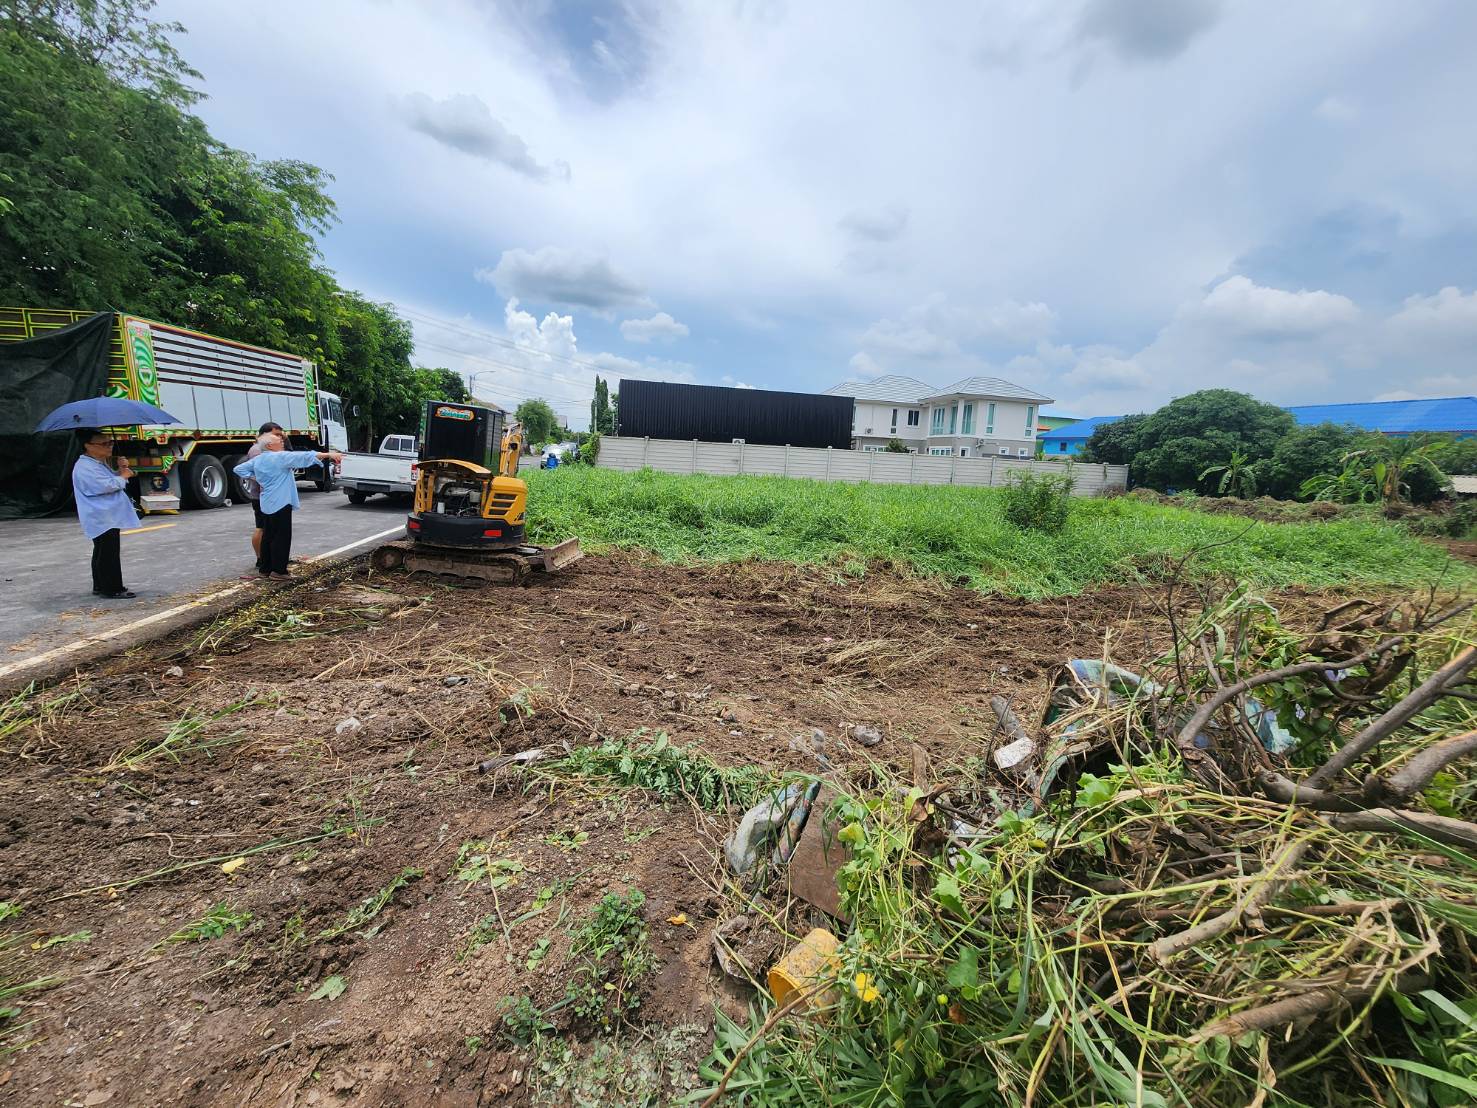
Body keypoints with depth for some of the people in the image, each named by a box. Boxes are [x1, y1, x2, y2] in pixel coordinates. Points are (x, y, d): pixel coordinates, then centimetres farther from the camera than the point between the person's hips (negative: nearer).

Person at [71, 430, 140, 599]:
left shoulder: (100, 464, 16)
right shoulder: (85, 468, -16)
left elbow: (114, 481, 23)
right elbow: (107, 486, -26)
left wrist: (121, 470, 4)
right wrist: (123, 476, -10)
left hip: (109, 517, 11)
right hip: (102, 519, -11)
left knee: (102, 553, 18)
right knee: (109, 554, -8)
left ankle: (100, 586, 28)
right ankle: (112, 589, -5)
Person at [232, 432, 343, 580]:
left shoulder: (257, 460, 13)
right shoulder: (280, 457, -12)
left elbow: (239, 469, 22)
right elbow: (303, 457, -20)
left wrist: (254, 478, 15)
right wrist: (328, 454, -24)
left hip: (266, 504, 9)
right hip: (280, 503, -9)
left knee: (268, 536, 13)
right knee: (281, 536, -5)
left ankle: (266, 569, 19)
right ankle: (278, 570, -5)